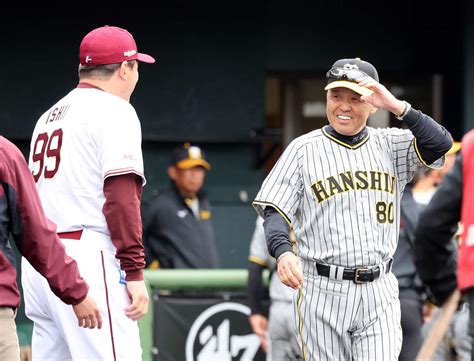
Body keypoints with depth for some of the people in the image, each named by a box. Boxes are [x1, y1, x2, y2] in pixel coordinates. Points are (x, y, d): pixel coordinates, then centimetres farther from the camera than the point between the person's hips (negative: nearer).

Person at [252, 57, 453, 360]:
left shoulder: (390, 145, 8)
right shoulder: (303, 149, 3)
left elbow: (441, 145, -8)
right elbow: (275, 210, -3)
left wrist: (397, 106, -18)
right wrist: (283, 252, -23)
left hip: (379, 291, 1)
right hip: (323, 290, -1)